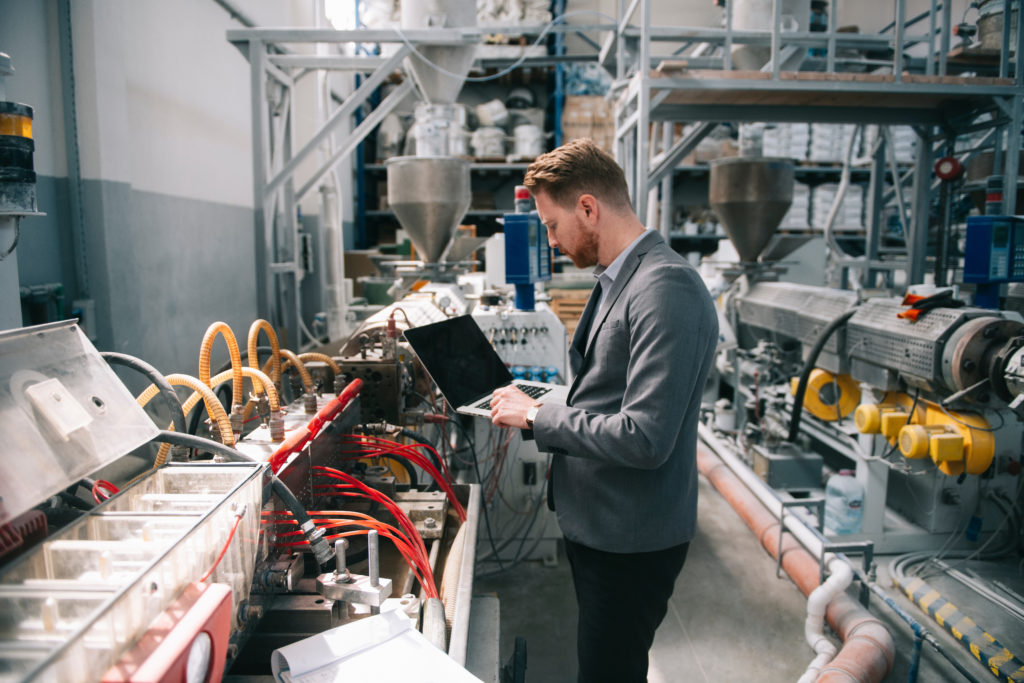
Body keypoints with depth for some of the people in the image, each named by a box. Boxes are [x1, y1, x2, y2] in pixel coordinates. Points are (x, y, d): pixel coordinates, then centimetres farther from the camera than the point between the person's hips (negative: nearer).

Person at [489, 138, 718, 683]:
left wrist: (537, 417, -19)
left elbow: (644, 438, -29)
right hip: (594, 522, 9)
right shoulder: (616, 280, 8)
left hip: (630, 541, -9)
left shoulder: (666, 289, -24)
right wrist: (533, 408, 3)